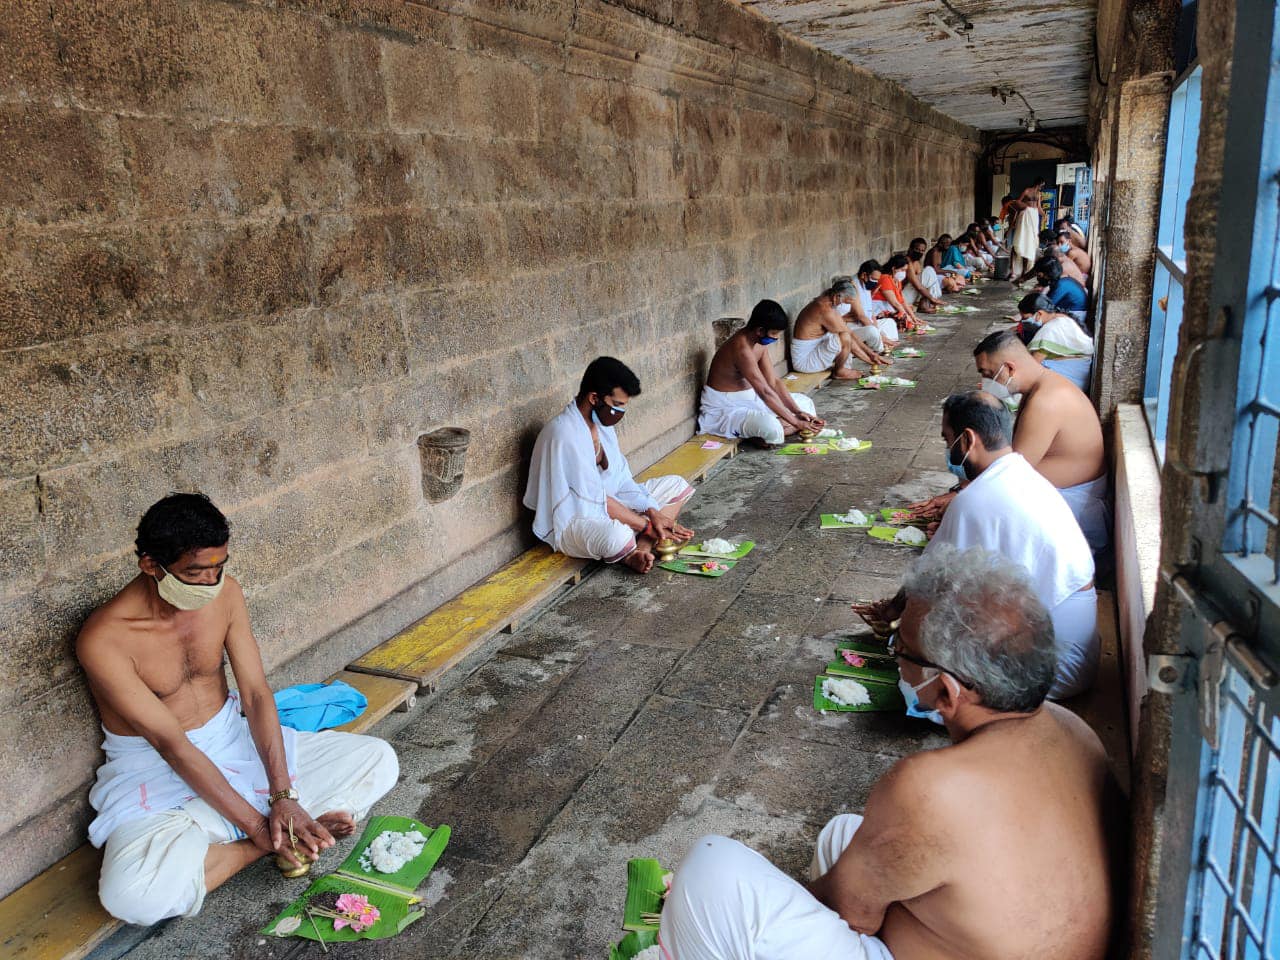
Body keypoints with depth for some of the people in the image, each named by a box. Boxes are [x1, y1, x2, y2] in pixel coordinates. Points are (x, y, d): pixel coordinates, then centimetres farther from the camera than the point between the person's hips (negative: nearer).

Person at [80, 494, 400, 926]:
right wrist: (260, 828, -25)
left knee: (379, 760, -4)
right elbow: (173, 746, -24)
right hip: (155, 771, -4)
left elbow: (256, 694, -9)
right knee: (130, 894, -36)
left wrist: (283, 798, -19)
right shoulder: (102, 639, -24)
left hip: (234, 741, 4)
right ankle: (269, 842, -15)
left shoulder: (224, 592, -8)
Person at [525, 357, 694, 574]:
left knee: (676, 485, 8)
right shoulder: (565, 434, -26)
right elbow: (596, 499, -26)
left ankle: (640, 550, -13)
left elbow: (622, 479, 5)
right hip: (571, 522, -10)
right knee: (617, 536, -43)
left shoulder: (602, 421, 3)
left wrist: (653, 513, -9)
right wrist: (648, 526, -21)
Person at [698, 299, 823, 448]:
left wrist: (798, 412, -8)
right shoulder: (742, 348, -29)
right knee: (772, 430, -37)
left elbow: (774, 382, 2)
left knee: (805, 403, 11)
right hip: (725, 408, -10)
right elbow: (765, 392, -30)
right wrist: (796, 422, -27)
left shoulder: (760, 342, 1)